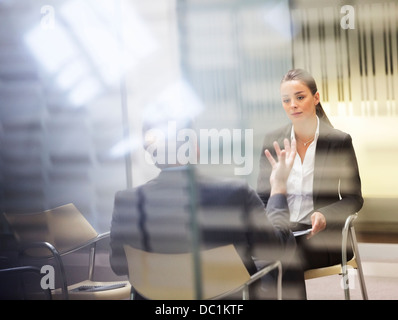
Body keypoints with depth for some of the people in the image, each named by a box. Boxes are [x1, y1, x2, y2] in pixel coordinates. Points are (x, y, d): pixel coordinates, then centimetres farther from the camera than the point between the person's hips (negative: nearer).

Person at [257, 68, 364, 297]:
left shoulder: (339, 141, -1)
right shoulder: (272, 140, 8)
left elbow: (354, 198, 3)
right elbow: (262, 197, 13)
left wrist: (324, 216, -17)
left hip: (320, 234, -3)